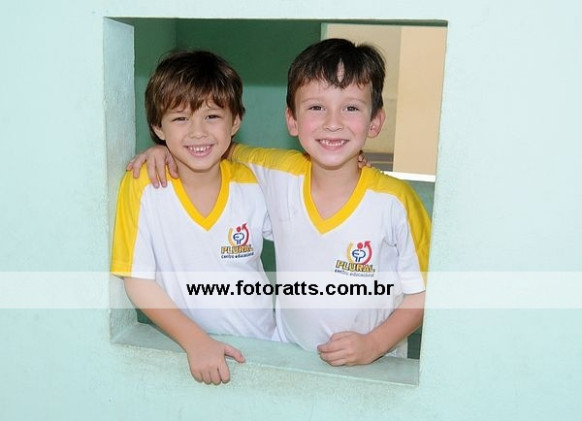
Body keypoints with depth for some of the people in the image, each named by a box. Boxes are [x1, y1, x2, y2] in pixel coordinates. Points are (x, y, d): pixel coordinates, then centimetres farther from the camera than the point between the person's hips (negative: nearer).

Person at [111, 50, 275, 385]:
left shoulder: (252, 185, -3)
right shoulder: (143, 187, -9)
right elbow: (138, 281, -7)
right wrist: (196, 341, -16)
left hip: (262, 344, 2)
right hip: (180, 348, -1)